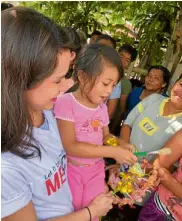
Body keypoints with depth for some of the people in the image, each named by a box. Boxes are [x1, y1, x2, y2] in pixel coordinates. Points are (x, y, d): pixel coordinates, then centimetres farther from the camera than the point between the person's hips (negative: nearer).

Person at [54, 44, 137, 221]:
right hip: (72, 169, -5)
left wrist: (120, 145, -12)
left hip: (96, 169, 5)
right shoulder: (66, 102, -19)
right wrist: (113, 152, -27)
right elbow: (70, 146, -24)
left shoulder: (102, 107, -1)